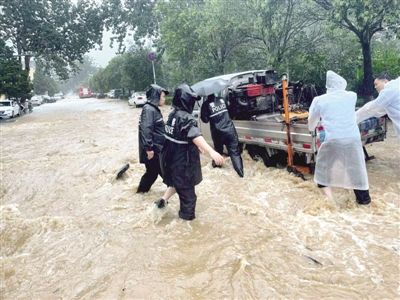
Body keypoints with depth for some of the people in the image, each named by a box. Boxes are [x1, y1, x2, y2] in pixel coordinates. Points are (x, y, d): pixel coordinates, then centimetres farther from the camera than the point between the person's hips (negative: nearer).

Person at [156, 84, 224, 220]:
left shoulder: (173, 114, 4)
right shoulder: (186, 118, -25)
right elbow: (196, 136, -41)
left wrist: (197, 146, 23)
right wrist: (212, 152, -54)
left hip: (171, 157, 8)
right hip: (183, 160, -8)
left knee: (176, 180, 31)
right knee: (186, 187, 10)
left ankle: (163, 199, 27)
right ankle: (187, 215, 23)